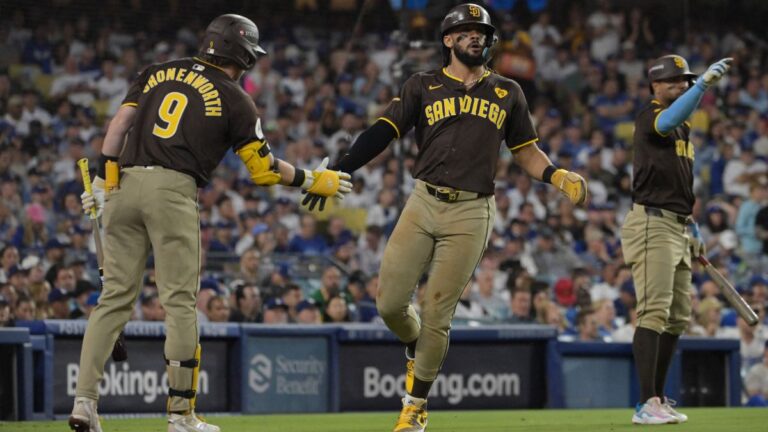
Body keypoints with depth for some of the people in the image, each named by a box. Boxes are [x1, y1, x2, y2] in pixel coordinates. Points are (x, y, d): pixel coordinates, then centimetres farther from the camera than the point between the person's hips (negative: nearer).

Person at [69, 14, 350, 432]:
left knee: (115, 297, 7)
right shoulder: (234, 99, 6)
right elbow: (263, 169, 7)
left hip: (125, 185, 4)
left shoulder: (158, 73, 17)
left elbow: (120, 121, 6)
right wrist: (312, 180, 19)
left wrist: (102, 178, 5)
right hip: (173, 192, -4)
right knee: (180, 303, 2)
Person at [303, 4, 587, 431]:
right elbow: (383, 132, -1)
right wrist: (337, 171, -15)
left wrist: (557, 176, -3)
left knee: (438, 315, -3)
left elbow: (526, 150, 17)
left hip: (471, 213, -1)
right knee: (390, 303, -6)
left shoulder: (507, 92, 12)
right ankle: (415, 349, 29)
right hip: (423, 204, 1)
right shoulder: (423, 86, 8)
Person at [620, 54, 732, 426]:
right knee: (655, 311, -17)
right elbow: (668, 122, -33)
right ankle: (647, 405, -23)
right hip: (652, 224, -10)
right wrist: (704, 83, -40)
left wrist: (692, 227, 22)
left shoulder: (683, 129, 22)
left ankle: (658, 399, 15)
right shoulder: (649, 116, -7)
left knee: (678, 318, 10)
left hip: (677, 228, 10)